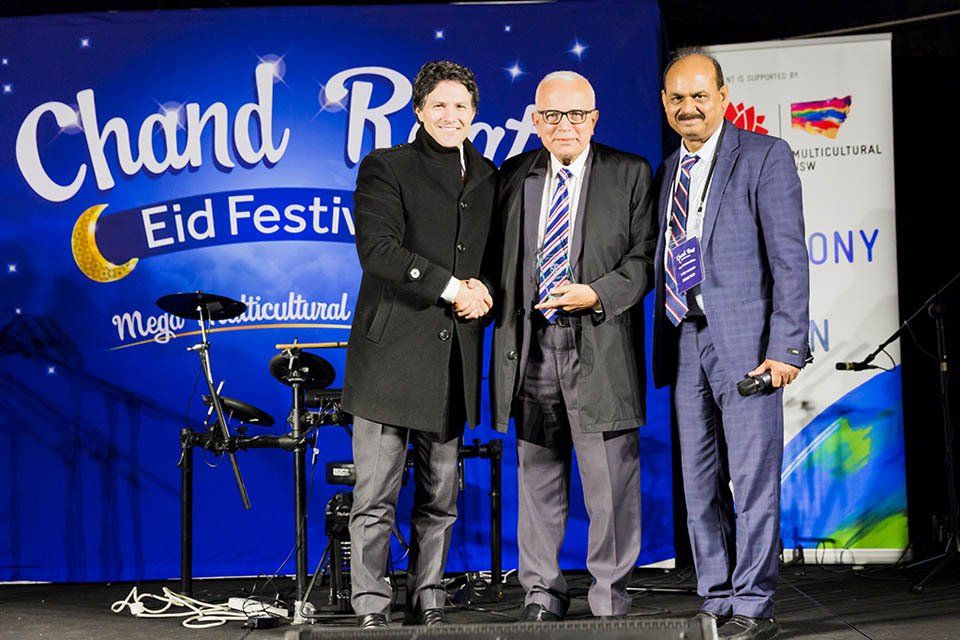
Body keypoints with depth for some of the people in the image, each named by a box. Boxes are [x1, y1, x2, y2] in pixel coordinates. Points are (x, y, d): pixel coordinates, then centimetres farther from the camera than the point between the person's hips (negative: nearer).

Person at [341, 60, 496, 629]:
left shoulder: (488, 177, 16)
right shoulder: (385, 168, 1)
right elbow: (378, 250, -12)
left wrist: (484, 292, -3)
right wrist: (450, 288, -15)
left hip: (455, 356, 5)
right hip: (393, 349, -4)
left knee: (441, 497, 8)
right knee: (376, 497, -4)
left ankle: (429, 604, 17)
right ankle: (371, 609, 2)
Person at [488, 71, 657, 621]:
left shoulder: (631, 174, 3)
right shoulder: (514, 176, 13)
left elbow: (645, 256, -2)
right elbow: (499, 256, 17)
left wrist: (598, 294, -15)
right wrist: (502, 309, 2)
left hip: (600, 349, -3)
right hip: (530, 349, 3)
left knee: (611, 481, -1)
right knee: (538, 477, 11)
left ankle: (610, 596, 11)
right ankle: (543, 592, 21)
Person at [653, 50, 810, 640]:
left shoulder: (766, 156, -1)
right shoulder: (668, 171, 17)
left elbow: (789, 259, -8)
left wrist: (786, 347, -15)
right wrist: (664, 347, 6)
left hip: (745, 343, -6)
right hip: (686, 346, 6)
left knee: (753, 480, -4)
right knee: (700, 485, 9)